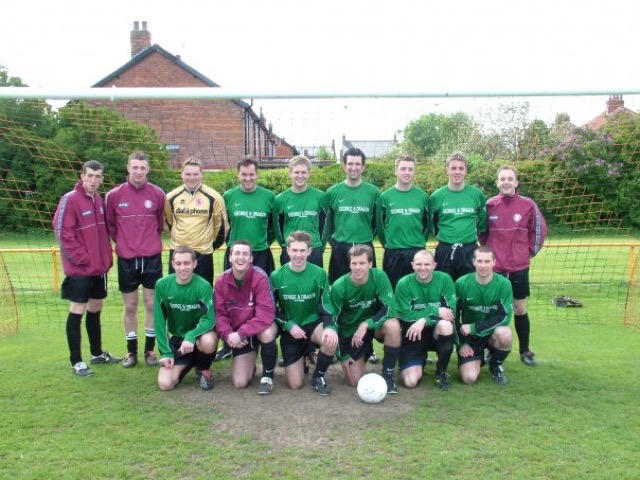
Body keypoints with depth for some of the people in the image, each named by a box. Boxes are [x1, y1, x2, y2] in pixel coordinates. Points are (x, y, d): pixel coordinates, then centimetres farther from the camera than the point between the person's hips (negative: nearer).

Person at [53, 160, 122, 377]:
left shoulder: (99, 200, 10)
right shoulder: (70, 199, -12)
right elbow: (62, 233, -17)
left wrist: (106, 256, 7)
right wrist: (83, 259, -16)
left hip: (99, 267, 7)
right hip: (79, 268, -7)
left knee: (96, 309, 16)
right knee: (77, 312, -1)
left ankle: (97, 353, 30)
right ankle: (76, 362, 8)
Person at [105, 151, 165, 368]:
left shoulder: (157, 194, -1)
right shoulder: (114, 195, -3)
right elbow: (110, 225, 9)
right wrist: (123, 242, 10)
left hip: (152, 257, 0)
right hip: (126, 258, 0)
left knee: (151, 303, 4)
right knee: (130, 306, 8)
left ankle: (150, 350, 17)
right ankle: (131, 351, 20)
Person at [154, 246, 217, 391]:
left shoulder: (203, 286, -19)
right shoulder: (162, 285, -11)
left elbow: (209, 319, -23)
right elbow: (160, 322, -6)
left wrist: (191, 336, -40)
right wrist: (166, 352, -10)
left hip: (198, 335, -2)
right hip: (176, 339, 2)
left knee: (208, 341, -38)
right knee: (165, 384, -15)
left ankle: (203, 370, -3)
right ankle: (186, 365, 20)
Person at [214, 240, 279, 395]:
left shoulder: (260, 278, -24)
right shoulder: (221, 282, -10)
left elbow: (266, 313, -29)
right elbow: (219, 313, -7)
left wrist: (241, 333, -33)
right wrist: (228, 335, -25)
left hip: (261, 327, -3)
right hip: (238, 334, 3)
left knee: (267, 334, -40)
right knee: (239, 382, -8)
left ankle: (268, 376, -11)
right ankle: (250, 363, 31)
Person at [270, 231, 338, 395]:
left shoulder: (319, 274, -8)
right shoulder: (276, 276, -6)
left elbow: (326, 306, -7)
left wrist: (330, 327, -27)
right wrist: (289, 325, -17)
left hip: (312, 323, 0)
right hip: (289, 329, 0)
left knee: (331, 340, -37)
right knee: (295, 384, -6)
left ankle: (318, 377, -6)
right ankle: (302, 357, 30)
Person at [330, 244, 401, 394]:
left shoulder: (379, 276, -21)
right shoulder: (339, 287, -21)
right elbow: (334, 321, -12)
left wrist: (366, 324, -35)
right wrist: (343, 356, -9)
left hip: (374, 323, 0)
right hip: (349, 331, 0)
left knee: (393, 325, -34)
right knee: (354, 381, -6)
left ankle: (388, 376, -14)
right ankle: (366, 352, 29)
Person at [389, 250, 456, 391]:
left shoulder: (444, 279, -9)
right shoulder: (404, 284, -10)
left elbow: (451, 311, -15)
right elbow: (405, 315, -14)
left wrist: (424, 320, -29)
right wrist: (435, 311, -21)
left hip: (437, 333, 1)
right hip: (413, 336, 0)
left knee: (445, 324, -36)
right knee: (411, 382, -17)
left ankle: (441, 373, -10)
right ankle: (421, 361, 22)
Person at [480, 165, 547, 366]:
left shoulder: (528, 204, -4)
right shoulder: (489, 205, -2)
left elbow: (539, 230, 6)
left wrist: (531, 252, 5)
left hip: (519, 267, 0)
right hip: (494, 267, 0)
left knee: (520, 309, 9)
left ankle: (525, 351, 23)